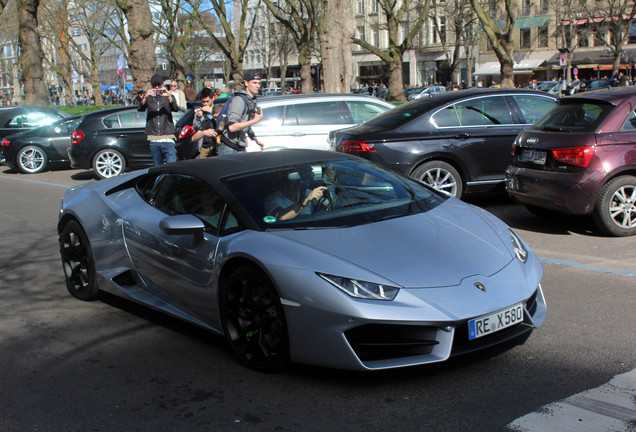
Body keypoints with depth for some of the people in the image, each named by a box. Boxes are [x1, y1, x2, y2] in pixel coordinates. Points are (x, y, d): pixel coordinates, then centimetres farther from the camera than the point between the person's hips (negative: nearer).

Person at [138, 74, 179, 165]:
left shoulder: (168, 97, 9)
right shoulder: (148, 98, 11)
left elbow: (176, 109, -11)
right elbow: (140, 109, -9)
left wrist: (169, 96, -28)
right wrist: (145, 98, -28)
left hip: (167, 139, -2)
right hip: (153, 140, 2)